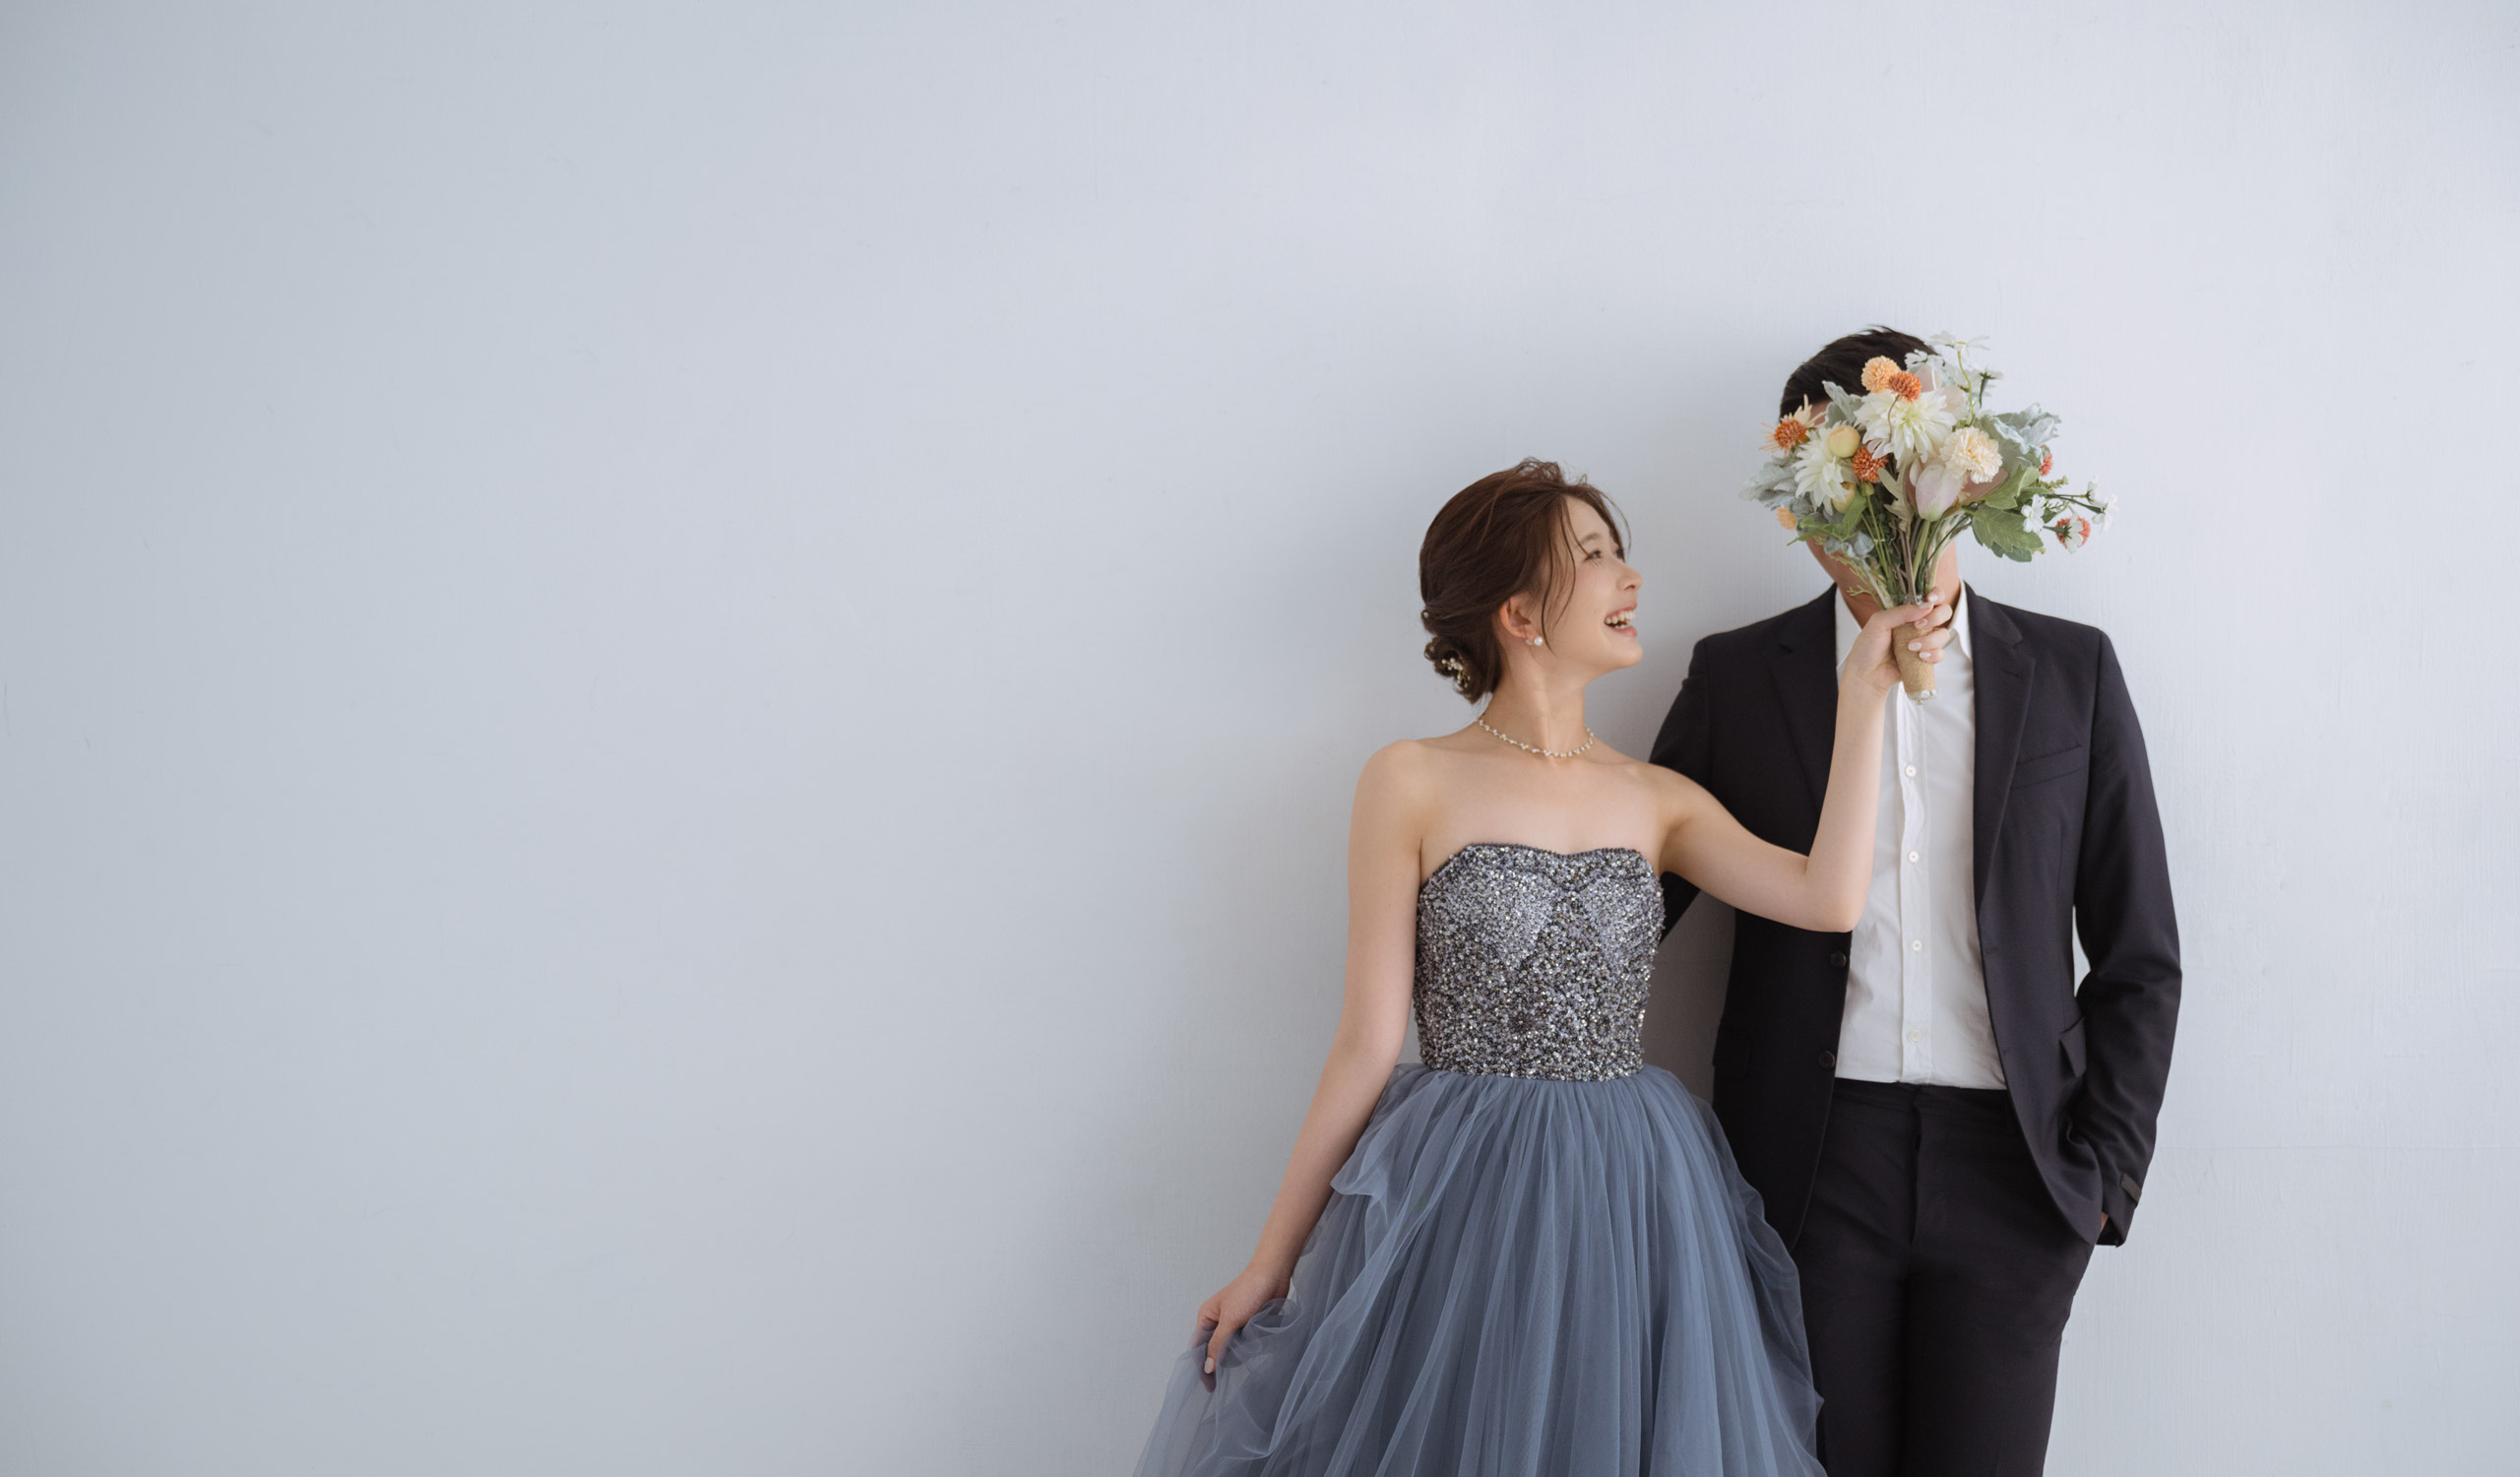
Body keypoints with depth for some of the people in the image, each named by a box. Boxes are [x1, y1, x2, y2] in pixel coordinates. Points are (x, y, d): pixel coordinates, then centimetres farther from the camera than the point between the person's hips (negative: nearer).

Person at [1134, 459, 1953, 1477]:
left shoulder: (1659, 801, 8)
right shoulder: (1413, 785, -5)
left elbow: (1827, 897, -9)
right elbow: (1368, 1045, -4)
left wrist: (1863, 695, -4)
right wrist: (1269, 1264, -4)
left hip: (1632, 1203, 4)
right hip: (1462, 1200, -4)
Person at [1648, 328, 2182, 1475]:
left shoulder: (2071, 672, 6)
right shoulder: (1738, 675, 5)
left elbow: (2139, 954, 7)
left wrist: (2105, 1163, 1)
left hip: (2007, 1166, 0)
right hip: (1811, 1165, 0)